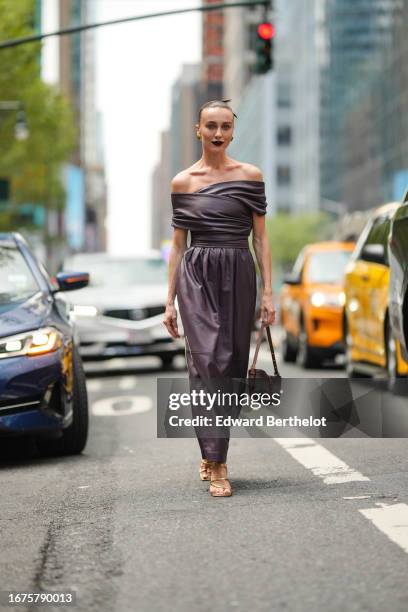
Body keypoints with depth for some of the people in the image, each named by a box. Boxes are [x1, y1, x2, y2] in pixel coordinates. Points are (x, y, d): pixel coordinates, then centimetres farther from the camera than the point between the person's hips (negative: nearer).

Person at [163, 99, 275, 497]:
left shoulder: (250, 176, 5)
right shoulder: (183, 182, 6)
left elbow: (260, 237, 5)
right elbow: (178, 244, 9)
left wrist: (268, 293, -1)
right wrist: (170, 301, 6)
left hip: (238, 276, 1)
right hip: (196, 277, -1)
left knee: (232, 365, 4)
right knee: (209, 361, -13)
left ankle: (210, 452, 21)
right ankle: (217, 467, -13)